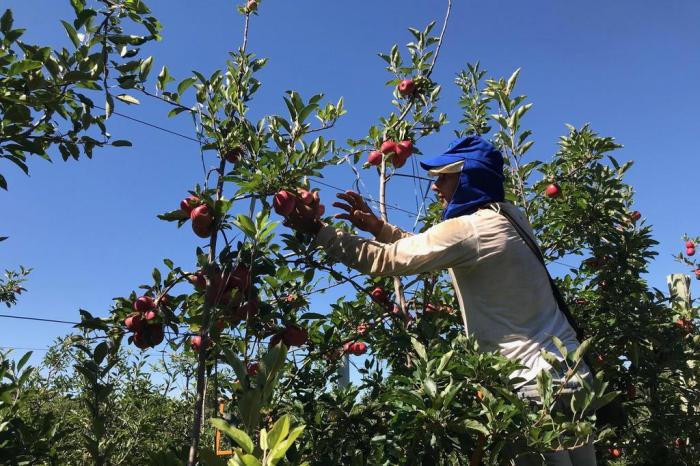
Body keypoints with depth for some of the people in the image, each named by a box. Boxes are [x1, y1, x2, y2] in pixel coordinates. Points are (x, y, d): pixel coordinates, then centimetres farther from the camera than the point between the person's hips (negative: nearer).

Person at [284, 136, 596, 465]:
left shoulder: (465, 230, -20)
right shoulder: (508, 217, 9)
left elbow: (383, 260, -16)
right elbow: (427, 248, 15)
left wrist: (318, 230, -8)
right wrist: (378, 228, 9)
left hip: (536, 383, -9)